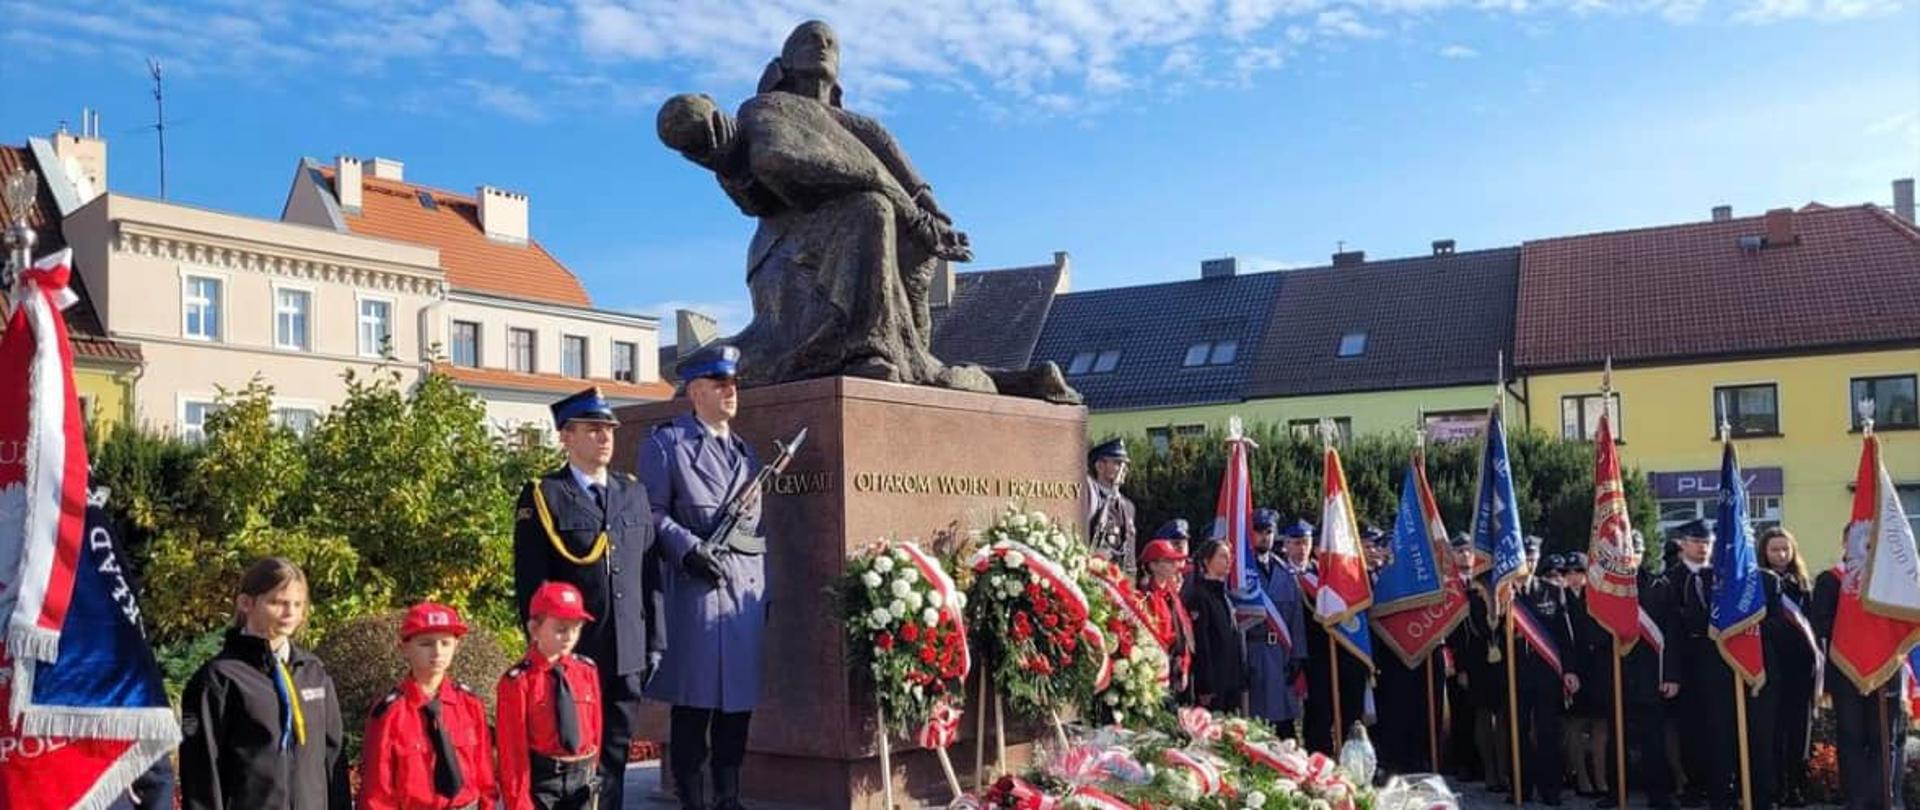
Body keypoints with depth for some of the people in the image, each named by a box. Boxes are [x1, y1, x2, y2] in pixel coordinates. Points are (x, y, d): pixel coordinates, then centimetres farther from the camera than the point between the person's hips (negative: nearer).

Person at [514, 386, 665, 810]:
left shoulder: (634, 493, 12)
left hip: (629, 656, 4)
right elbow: (531, 584, -6)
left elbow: (650, 573, 13)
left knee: (614, 757, 10)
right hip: (571, 655, -4)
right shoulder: (541, 497, -3)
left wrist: (656, 642, 9)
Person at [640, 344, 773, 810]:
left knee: (739, 701, 9)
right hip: (698, 585, -6)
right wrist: (689, 548, -19)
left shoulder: (746, 451, 21)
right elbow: (652, 514, -6)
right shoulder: (666, 443, 2)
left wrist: (766, 590, 15)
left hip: (748, 590, 6)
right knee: (694, 702, -4)